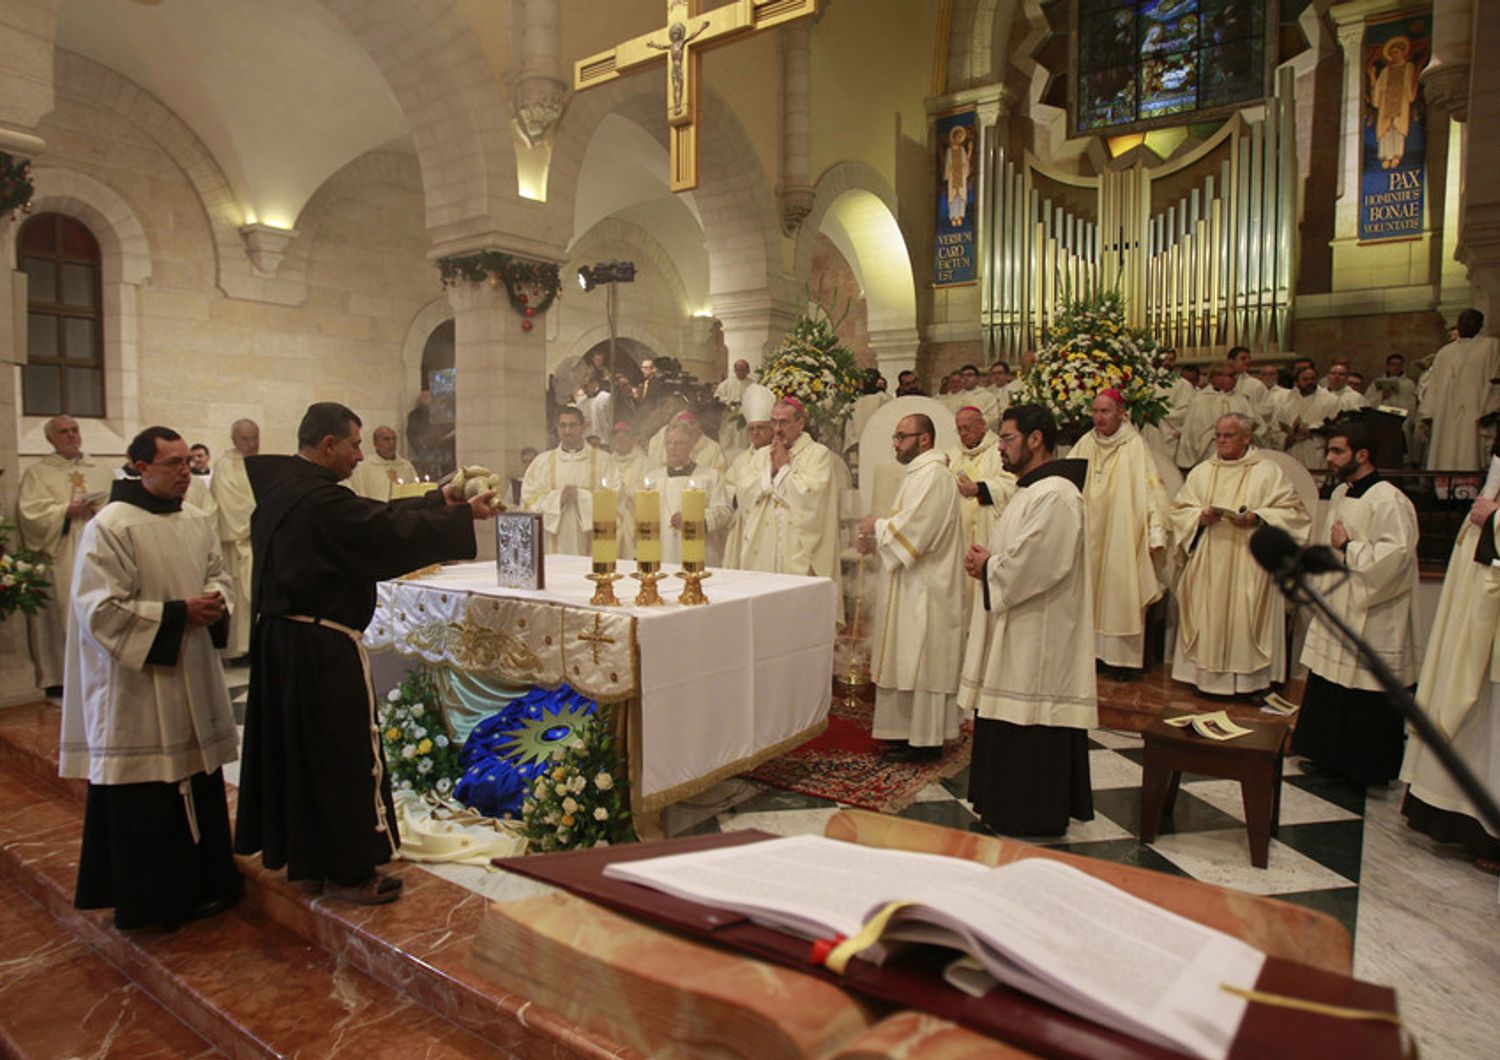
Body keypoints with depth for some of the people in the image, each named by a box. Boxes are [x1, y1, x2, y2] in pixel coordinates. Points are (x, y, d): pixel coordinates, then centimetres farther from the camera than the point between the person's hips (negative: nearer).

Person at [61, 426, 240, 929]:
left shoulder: (196, 524, 8)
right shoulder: (109, 528, -12)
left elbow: (220, 575, 18)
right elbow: (101, 610, -16)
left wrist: (217, 603, -4)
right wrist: (177, 614, -18)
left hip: (192, 680, 7)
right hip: (137, 689, -6)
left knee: (199, 787, 13)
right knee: (146, 799, 3)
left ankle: (200, 886, 28)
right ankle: (150, 901, 19)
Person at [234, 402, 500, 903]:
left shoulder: (281, 486, 9)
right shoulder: (322, 500, -21)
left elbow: (374, 516, 11)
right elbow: (391, 531, -18)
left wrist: (438, 501, 11)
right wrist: (464, 514, -7)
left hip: (279, 638, 10)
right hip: (323, 648, -10)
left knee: (295, 745, 18)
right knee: (344, 753, 2)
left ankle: (304, 856, 32)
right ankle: (350, 871, 13)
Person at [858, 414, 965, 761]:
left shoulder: (932, 475, -17)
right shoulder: (922, 472, 17)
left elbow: (913, 528, -24)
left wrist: (876, 527, -9)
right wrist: (876, 540, 6)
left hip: (926, 589, -11)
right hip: (915, 587, 11)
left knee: (922, 662, -4)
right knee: (913, 661, 14)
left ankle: (926, 741, 5)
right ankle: (917, 734, 22)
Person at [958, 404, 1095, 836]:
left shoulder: (1054, 495, -18)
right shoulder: (1031, 490, 16)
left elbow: (1033, 564, -26)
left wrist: (987, 567, -9)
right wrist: (986, 561, 4)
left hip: (1038, 636, -11)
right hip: (1016, 628, 11)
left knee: (1031, 725, -1)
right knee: (1009, 721, 16)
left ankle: (1034, 817, 12)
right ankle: (1007, 808, 27)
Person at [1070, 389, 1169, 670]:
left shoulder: (1135, 446, -8)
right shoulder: (1086, 444, 6)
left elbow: (1151, 489, -12)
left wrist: (1156, 532, -18)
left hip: (1122, 537, -4)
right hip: (1090, 535, 5)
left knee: (1119, 590, -1)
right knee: (1091, 592, 8)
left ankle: (1123, 656, 8)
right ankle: (1093, 649, 16)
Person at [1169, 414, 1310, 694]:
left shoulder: (1269, 472, 4)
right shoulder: (1200, 473, 13)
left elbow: (1293, 512, -1)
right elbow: (1179, 510, 11)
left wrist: (1257, 518, -16)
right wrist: (1200, 516, -9)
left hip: (1249, 565, -3)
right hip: (1207, 565, 3)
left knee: (1245, 617, -4)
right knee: (1208, 618, 2)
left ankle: (1248, 678, 6)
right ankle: (1207, 675, 11)